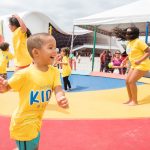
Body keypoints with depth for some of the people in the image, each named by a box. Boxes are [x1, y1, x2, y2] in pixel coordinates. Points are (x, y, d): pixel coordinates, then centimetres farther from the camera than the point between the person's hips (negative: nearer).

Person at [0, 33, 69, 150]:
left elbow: (58, 89, -15)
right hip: (24, 121, -7)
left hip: (36, 120, 7)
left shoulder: (54, 71, -7)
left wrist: (61, 98, -37)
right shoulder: (25, 73, -22)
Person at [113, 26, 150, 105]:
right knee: (127, 81, 6)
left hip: (142, 65, -9)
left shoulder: (138, 42, -18)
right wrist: (126, 59, 10)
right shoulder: (129, 43, 8)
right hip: (134, 65, 9)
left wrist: (140, 60, -29)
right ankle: (130, 99, 19)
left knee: (131, 81, -12)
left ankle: (135, 101, 1)